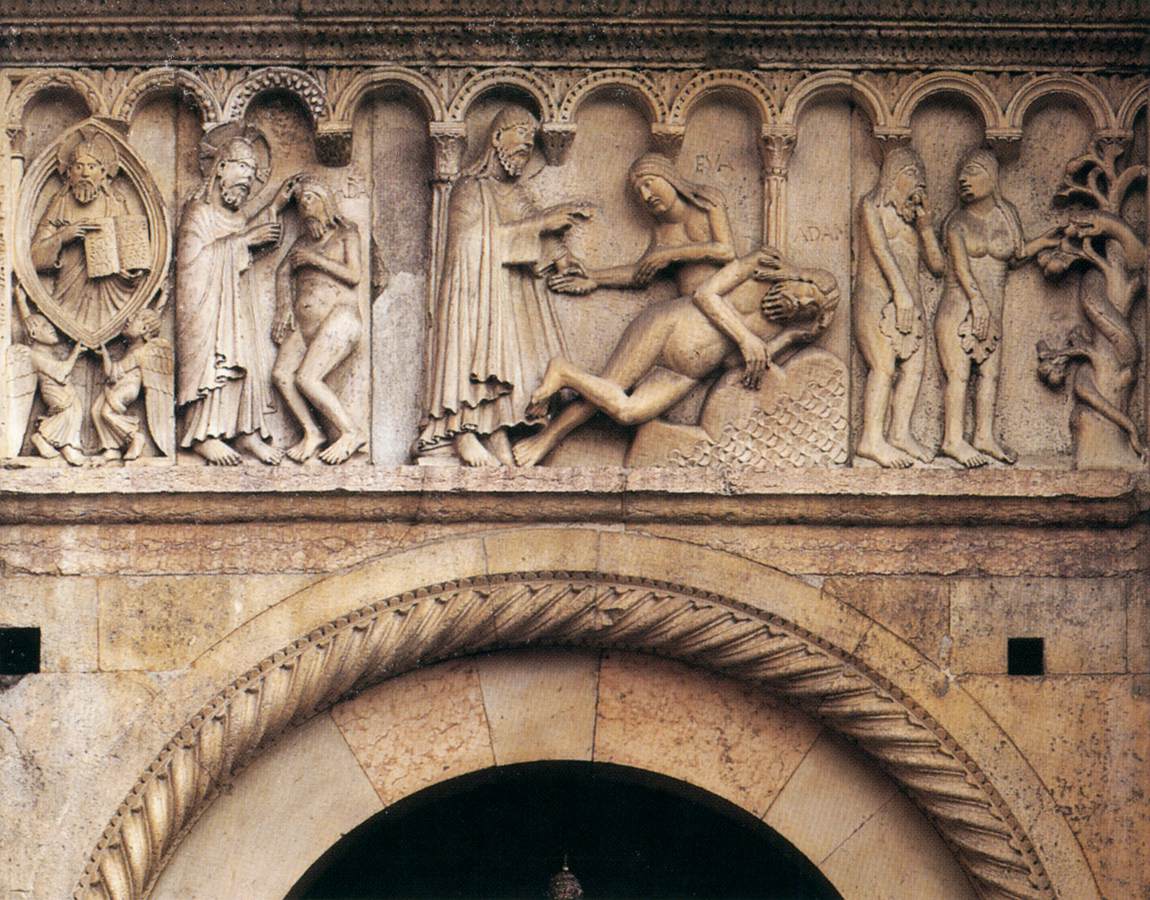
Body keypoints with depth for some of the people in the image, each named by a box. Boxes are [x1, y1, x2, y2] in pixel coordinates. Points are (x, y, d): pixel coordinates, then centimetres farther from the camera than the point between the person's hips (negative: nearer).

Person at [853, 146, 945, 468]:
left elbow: (936, 264, 14)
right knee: (884, 365, -15)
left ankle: (901, 433, 1)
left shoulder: (910, 214, 21)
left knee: (914, 364, -2)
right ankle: (872, 439, -16)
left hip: (908, 298, 7)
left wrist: (925, 222, 5)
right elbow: (880, 248, -10)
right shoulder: (872, 206, 3)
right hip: (877, 295, -7)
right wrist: (901, 291, -20)